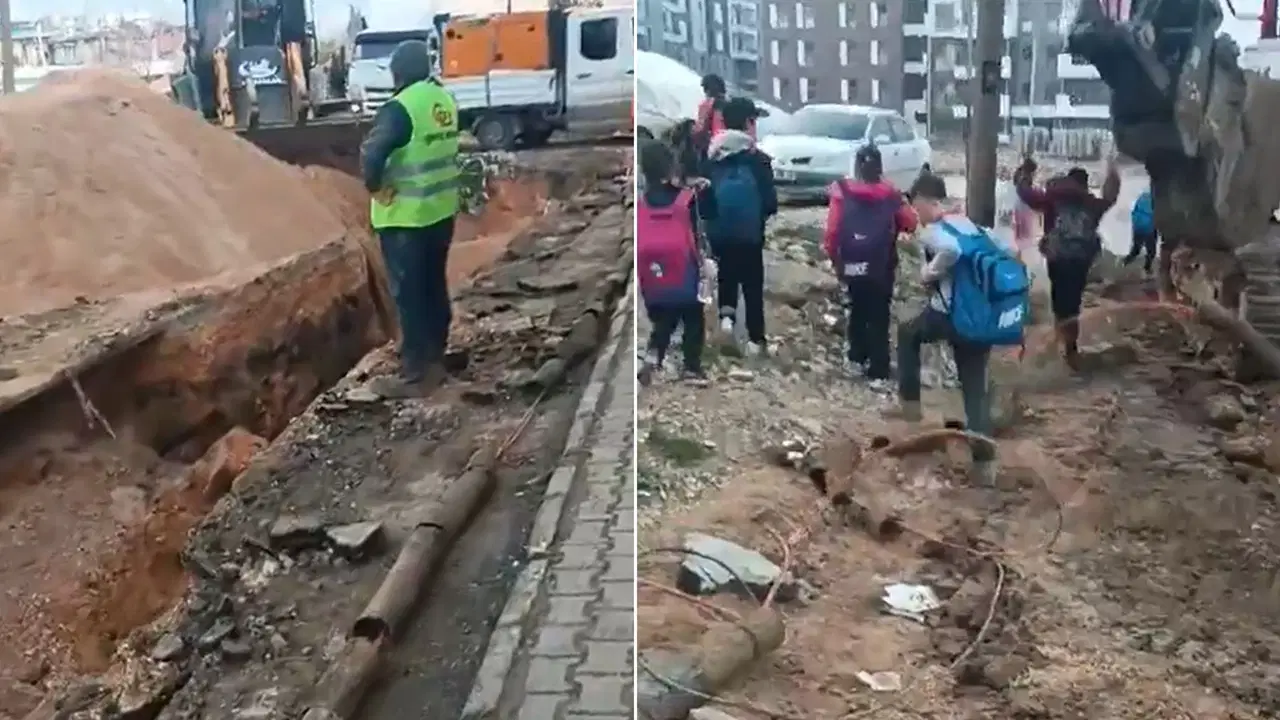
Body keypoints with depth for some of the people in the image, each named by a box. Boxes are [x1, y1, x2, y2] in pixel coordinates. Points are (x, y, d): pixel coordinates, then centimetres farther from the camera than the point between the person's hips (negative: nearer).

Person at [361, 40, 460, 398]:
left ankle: (414, 374, 5)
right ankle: (434, 359, 28)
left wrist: (375, 185, -11)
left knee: (409, 294, 0)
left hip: (405, 216, -8)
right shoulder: (445, 100, 6)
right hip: (441, 210, 8)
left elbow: (372, 154, -27)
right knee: (434, 287, 17)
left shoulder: (401, 107, -19)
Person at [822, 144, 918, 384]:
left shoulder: (841, 193, -5)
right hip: (882, 269, -1)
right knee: (879, 317, 5)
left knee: (857, 311, 22)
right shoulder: (891, 195, -2)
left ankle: (857, 356, 33)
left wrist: (835, 259, 4)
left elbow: (831, 232, -10)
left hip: (852, 267, 1)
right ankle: (878, 371, 3)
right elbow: (911, 224, 3)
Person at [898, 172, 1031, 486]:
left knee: (908, 333, 25)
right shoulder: (971, 225, 16)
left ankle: (910, 401, 22)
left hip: (955, 315, -6)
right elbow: (1011, 249, 19)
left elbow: (951, 250, -30)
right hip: (985, 319, 6)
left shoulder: (932, 230, -7)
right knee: (976, 386, 12)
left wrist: (928, 274, -14)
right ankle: (984, 461, 5)